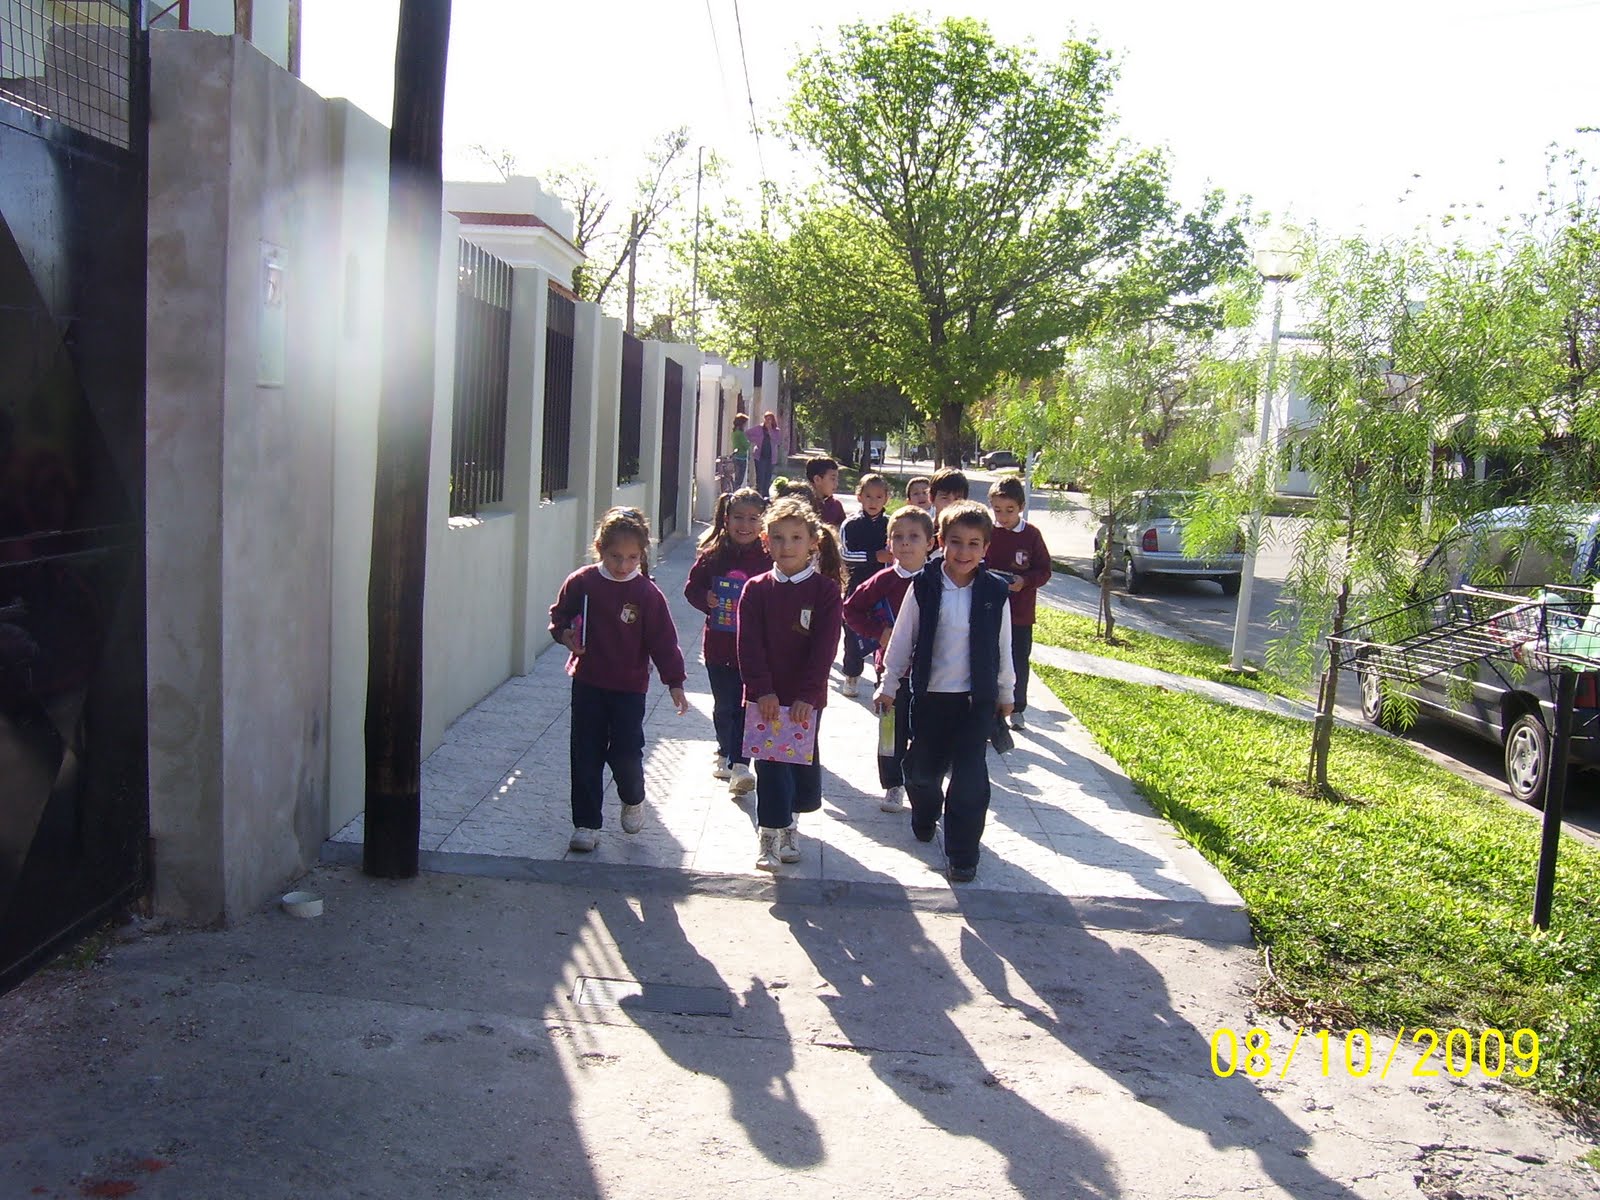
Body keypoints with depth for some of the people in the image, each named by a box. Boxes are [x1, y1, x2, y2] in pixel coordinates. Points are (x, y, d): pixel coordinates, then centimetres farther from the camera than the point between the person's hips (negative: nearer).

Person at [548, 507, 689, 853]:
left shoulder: (647, 593, -9)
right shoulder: (582, 582, -5)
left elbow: (663, 640, -6)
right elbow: (559, 615, 10)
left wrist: (674, 682, -11)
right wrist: (564, 633, -12)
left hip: (630, 688, -2)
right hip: (588, 683, 2)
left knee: (626, 753, -5)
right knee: (586, 756, 5)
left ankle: (633, 799, 27)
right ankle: (586, 824, 17)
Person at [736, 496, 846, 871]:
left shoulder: (825, 590, -4)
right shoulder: (755, 590, 0)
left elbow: (824, 647, -10)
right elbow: (749, 645, -5)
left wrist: (807, 695, -17)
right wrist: (762, 689, -16)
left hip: (806, 698, 0)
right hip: (765, 696, 0)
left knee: (804, 764, 12)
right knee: (771, 766, -2)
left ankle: (790, 819, 36)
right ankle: (770, 835, 8)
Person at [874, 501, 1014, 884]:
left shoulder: (995, 592, -5)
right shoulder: (924, 586, -7)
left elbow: (1003, 648, 5)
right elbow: (902, 639, 1)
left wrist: (1006, 693, 12)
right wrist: (888, 685, 5)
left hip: (977, 699, -1)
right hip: (930, 694, 1)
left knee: (970, 778, -2)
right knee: (922, 770, 14)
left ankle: (962, 854, 12)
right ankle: (925, 818, 45)